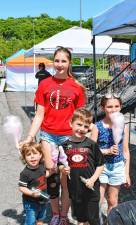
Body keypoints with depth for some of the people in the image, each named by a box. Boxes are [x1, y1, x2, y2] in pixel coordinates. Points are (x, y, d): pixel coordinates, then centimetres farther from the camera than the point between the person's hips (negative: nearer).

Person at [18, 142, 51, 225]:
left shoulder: (42, 166, -8)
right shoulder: (25, 173, -27)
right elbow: (22, 187, -23)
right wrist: (32, 193, -34)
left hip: (43, 200, 6)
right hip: (31, 203, -6)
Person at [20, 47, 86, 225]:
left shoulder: (77, 87, 0)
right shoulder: (45, 84, 1)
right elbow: (39, 115, 2)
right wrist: (29, 138, -3)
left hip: (68, 136, -1)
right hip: (48, 135, 1)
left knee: (66, 179, 6)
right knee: (51, 177, 5)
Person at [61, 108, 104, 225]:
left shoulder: (91, 145, -9)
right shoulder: (65, 145, -3)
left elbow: (100, 165, -4)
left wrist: (92, 180, -14)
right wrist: (63, 169, -11)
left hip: (91, 189, -2)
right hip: (75, 188, 3)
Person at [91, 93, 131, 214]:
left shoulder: (123, 126, -2)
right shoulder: (97, 127, -9)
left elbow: (125, 151, 3)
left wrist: (127, 173, 4)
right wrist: (108, 151, -22)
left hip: (118, 167, 2)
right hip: (101, 166, -2)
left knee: (113, 202, 16)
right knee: (97, 202, -1)